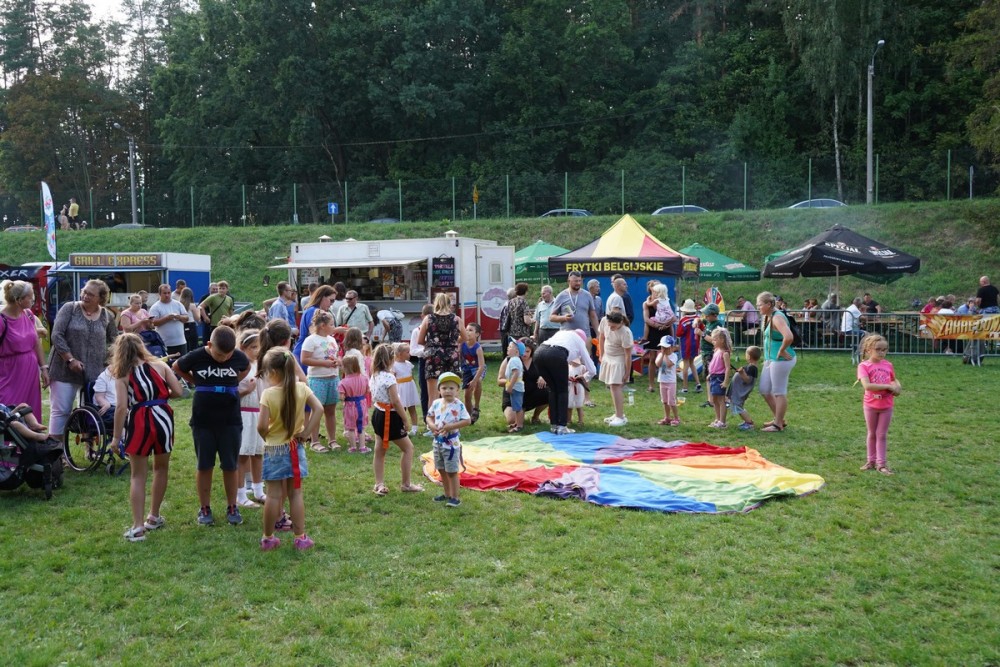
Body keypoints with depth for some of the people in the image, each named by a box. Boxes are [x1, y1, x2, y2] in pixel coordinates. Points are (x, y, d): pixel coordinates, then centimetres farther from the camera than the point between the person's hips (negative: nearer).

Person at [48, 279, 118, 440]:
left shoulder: (107, 316, 5)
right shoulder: (69, 308, -4)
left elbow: (113, 340, 19)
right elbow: (57, 335, -10)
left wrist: (107, 356, 5)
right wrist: (70, 359, -16)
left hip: (94, 371, 3)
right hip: (65, 369, -3)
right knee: (60, 410, 1)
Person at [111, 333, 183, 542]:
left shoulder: (122, 374, 2)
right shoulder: (159, 365, 6)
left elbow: (121, 406, -9)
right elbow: (178, 392, 0)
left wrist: (116, 436, -5)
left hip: (138, 422, -2)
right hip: (161, 417, 2)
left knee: (138, 476, 6)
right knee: (161, 468, 21)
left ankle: (138, 527, 2)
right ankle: (153, 517, 32)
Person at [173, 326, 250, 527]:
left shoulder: (239, 357, -9)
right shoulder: (196, 357, -12)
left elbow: (246, 368, 16)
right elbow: (176, 367, 9)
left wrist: (233, 382, 2)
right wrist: (196, 383, 2)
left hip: (230, 421, 1)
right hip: (203, 421, -1)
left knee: (230, 466, 7)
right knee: (204, 466, 8)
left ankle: (232, 507, 20)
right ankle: (204, 508, 21)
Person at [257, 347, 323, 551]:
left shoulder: (268, 394, -16)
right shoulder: (301, 388, -5)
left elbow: (262, 425, -20)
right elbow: (318, 408, -10)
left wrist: (266, 437, 0)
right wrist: (306, 431, -3)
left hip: (274, 450, -3)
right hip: (295, 449, 3)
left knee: (273, 495, 5)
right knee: (295, 494, 11)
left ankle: (268, 538, 17)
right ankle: (301, 538, 15)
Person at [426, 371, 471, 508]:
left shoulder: (459, 405, -15)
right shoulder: (436, 403, 1)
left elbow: (467, 421, -18)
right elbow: (429, 417, 13)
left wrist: (450, 427, -23)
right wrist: (432, 425, -9)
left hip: (451, 443, -6)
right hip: (438, 442, 6)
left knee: (452, 472, 0)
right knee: (441, 470, 18)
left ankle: (455, 498, 10)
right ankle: (447, 494, 33)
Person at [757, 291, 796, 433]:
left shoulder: (777, 318, -19)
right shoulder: (767, 317, 10)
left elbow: (788, 337, -35)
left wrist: (781, 351, -21)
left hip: (781, 360, -10)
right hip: (770, 359, 10)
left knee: (779, 392, 0)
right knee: (764, 391, 16)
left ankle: (779, 424, 11)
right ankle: (778, 418, 30)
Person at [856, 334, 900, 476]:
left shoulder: (888, 365, 1)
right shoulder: (864, 366, -12)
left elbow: (894, 380, 18)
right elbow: (867, 385, -24)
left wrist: (897, 386, -6)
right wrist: (888, 386, -23)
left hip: (886, 405, 2)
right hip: (870, 405, -2)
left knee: (881, 435, 8)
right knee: (872, 434, 12)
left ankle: (881, 463, 13)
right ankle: (871, 461, 25)